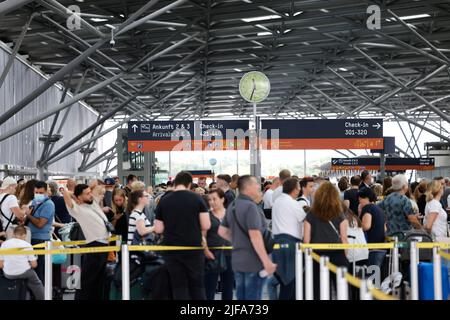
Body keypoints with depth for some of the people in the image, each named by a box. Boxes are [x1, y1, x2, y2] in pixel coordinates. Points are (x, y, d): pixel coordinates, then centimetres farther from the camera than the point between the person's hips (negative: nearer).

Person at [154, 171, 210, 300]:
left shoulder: (163, 201, 1)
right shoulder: (196, 198, -4)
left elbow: (158, 229, 1)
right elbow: (206, 225, -8)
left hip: (171, 249, 1)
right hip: (193, 248, -1)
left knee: (179, 286, 7)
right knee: (197, 285, 10)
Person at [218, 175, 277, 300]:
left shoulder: (232, 206, 10)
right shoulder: (251, 206, -17)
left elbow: (222, 231, 16)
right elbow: (255, 235, -25)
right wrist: (267, 261, -23)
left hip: (237, 260, 8)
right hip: (253, 261, -8)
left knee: (241, 296, 15)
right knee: (253, 296, -1)